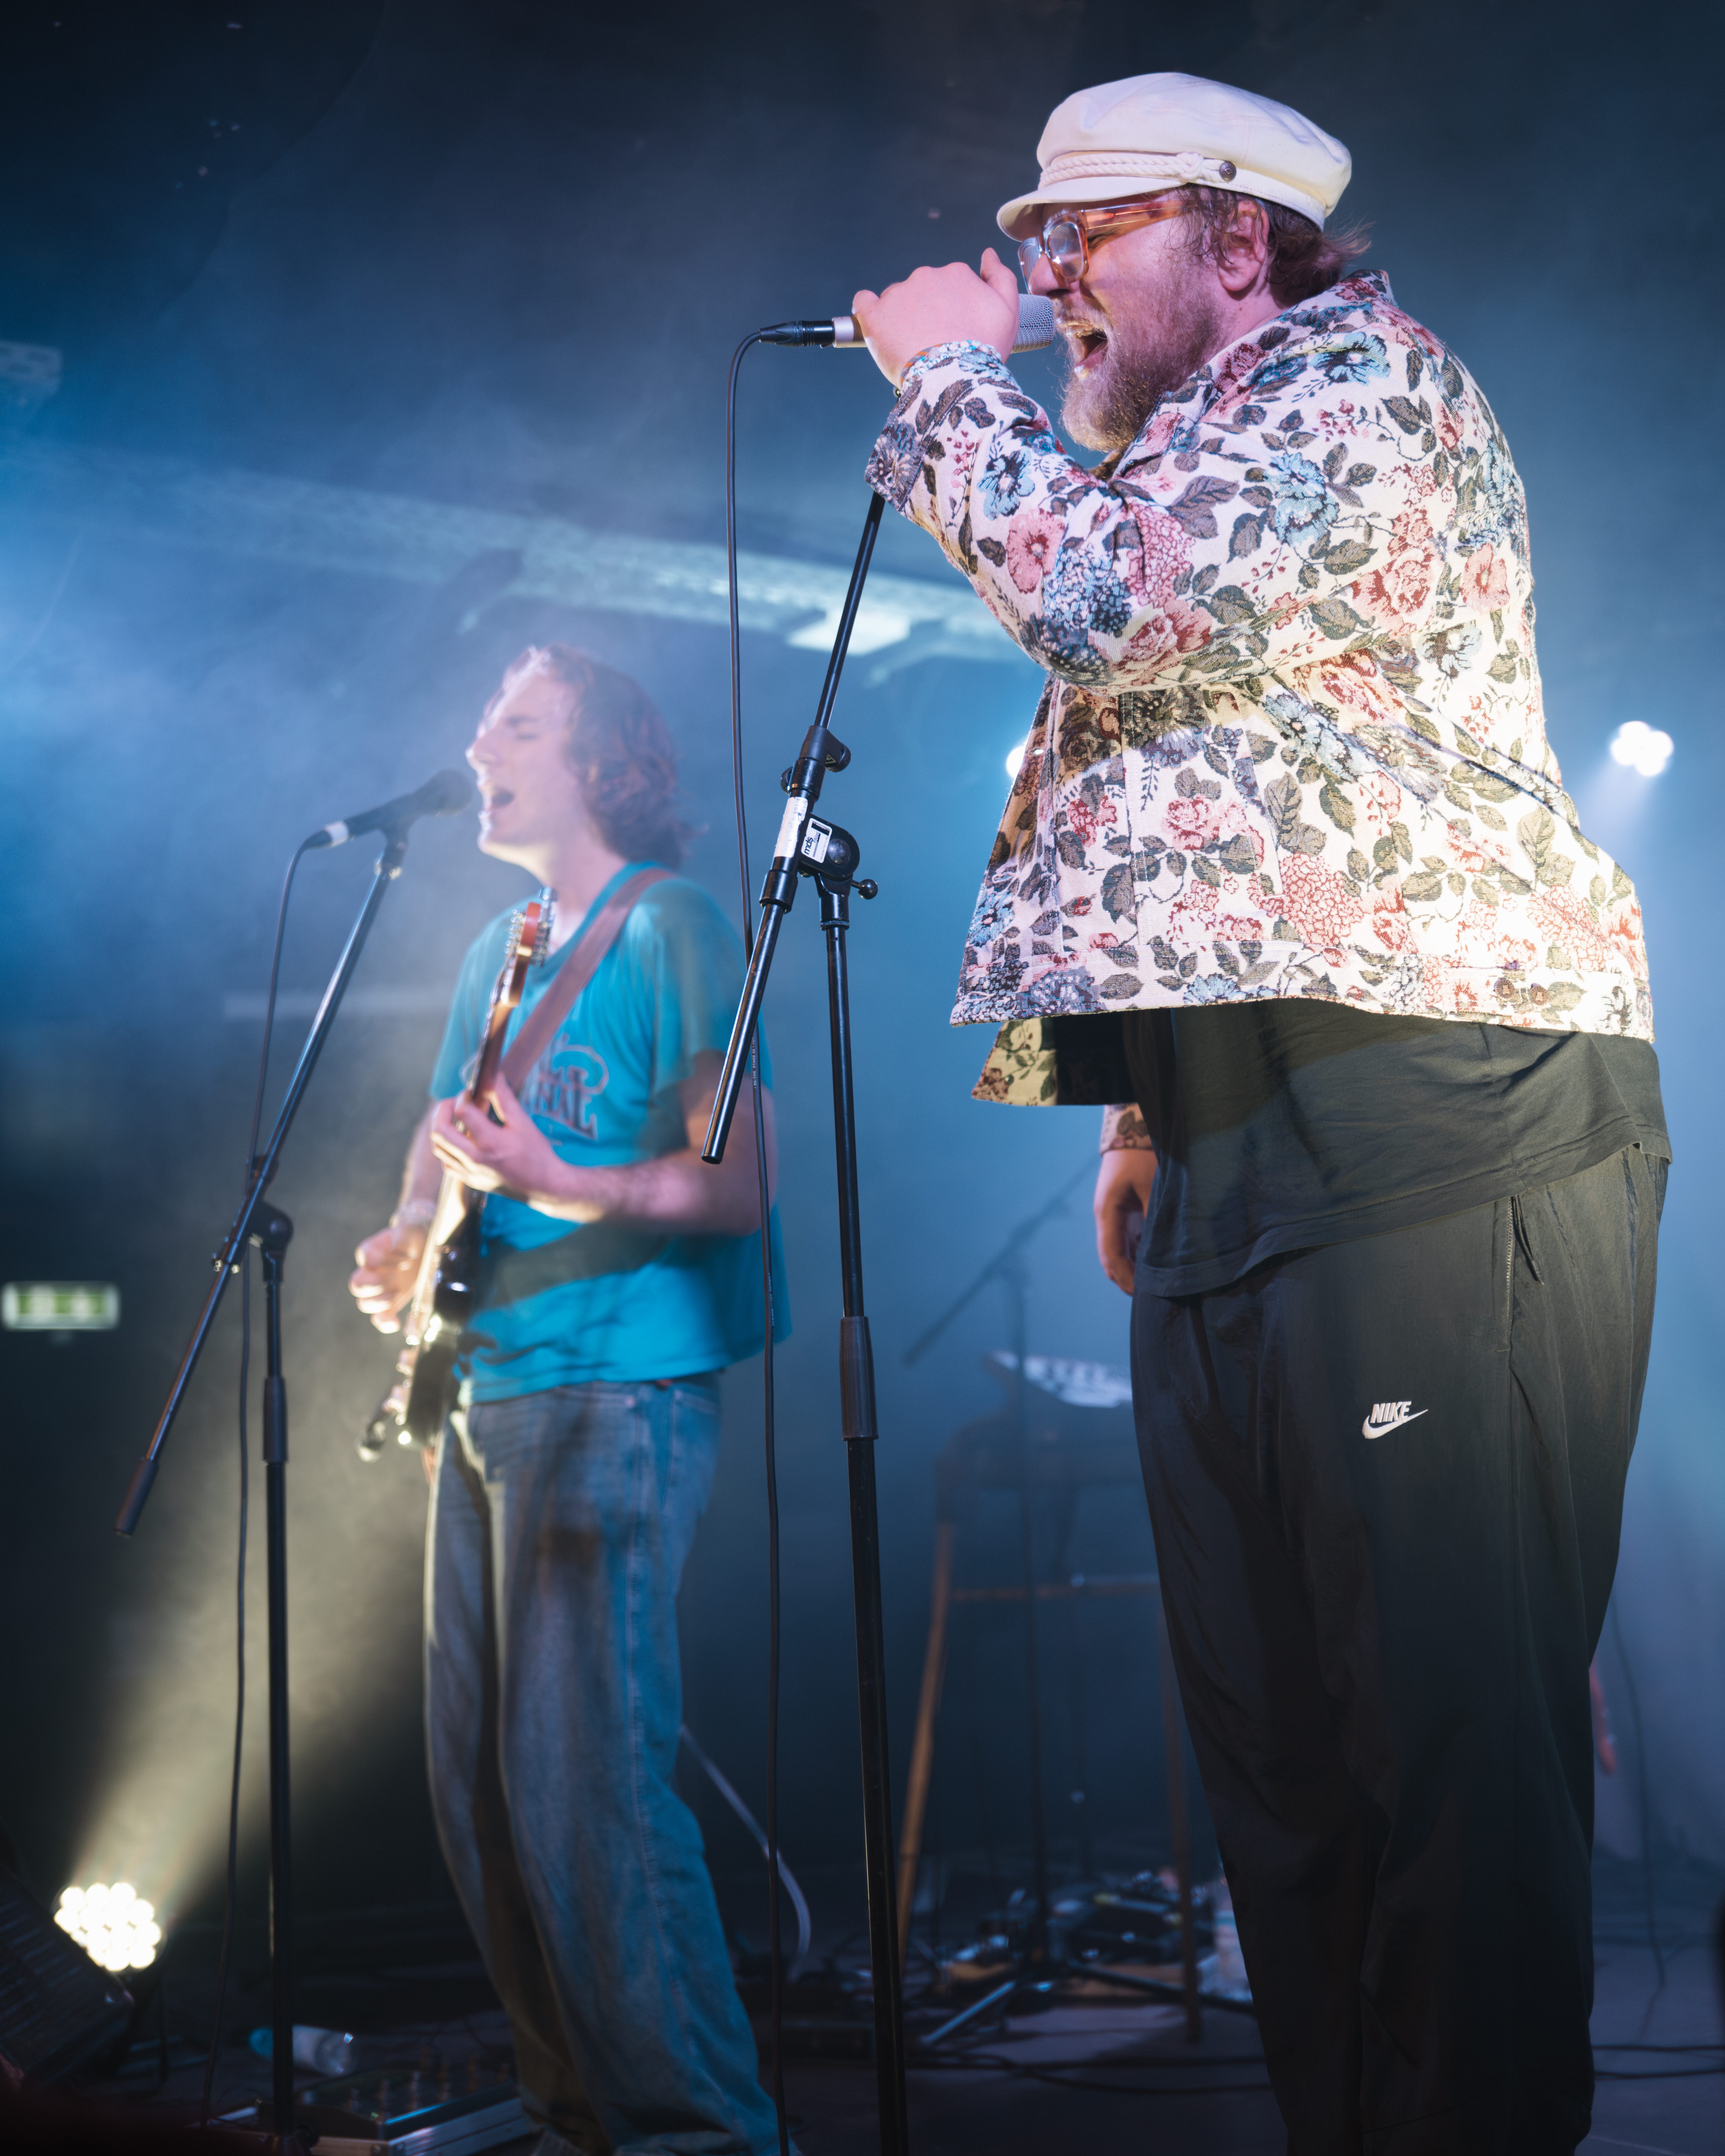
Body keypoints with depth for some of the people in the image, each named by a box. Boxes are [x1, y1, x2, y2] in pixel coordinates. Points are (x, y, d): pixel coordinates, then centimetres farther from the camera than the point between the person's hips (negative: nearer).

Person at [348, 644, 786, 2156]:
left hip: (621, 1391, -9)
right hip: (485, 1393, 9)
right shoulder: (499, 948, 20)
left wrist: (558, 1183, -26)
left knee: (580, 1790, -13)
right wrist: (405, 1239, 4)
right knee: (477, 1787, 8)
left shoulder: (671, 927, -5)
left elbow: (735, 1184, -13)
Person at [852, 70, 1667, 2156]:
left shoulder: (1359, 370, 1)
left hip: (1429, 1132, -9)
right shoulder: (1164, 469, 28)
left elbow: (1102, 592, -16)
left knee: (1453, 1745, -10)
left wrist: (953, 373, 0)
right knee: (1270, 1748, 8)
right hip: (1229, 1165, 9)